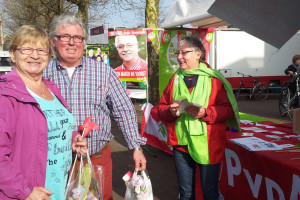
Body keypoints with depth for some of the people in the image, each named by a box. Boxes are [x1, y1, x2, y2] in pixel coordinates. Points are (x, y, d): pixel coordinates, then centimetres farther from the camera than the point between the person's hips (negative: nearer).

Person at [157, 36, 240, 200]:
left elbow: (228, 109, -9)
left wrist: (205, 113, -23)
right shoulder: (175, 79, 8)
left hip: (207, 145, -3)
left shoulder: (213, 78, -5)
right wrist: (171, 111, -12)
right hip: (181, 143, 4)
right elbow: (161, 108, 10)